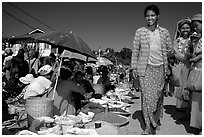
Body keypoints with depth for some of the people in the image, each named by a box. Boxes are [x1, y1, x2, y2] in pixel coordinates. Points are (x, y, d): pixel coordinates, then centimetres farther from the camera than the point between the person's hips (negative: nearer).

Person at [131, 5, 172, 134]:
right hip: (145, 68, -2)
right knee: (147, 96, -3)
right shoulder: (140, 32, 0)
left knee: (158, 95, 10)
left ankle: (157, 119, 33)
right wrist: (134, 67, 0)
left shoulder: (164, 32, 5)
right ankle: (149, 125, 7)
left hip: (160, 68, 2)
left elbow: (169, 49, 15)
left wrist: (160, 55, 6)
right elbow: (135, 51, 2)